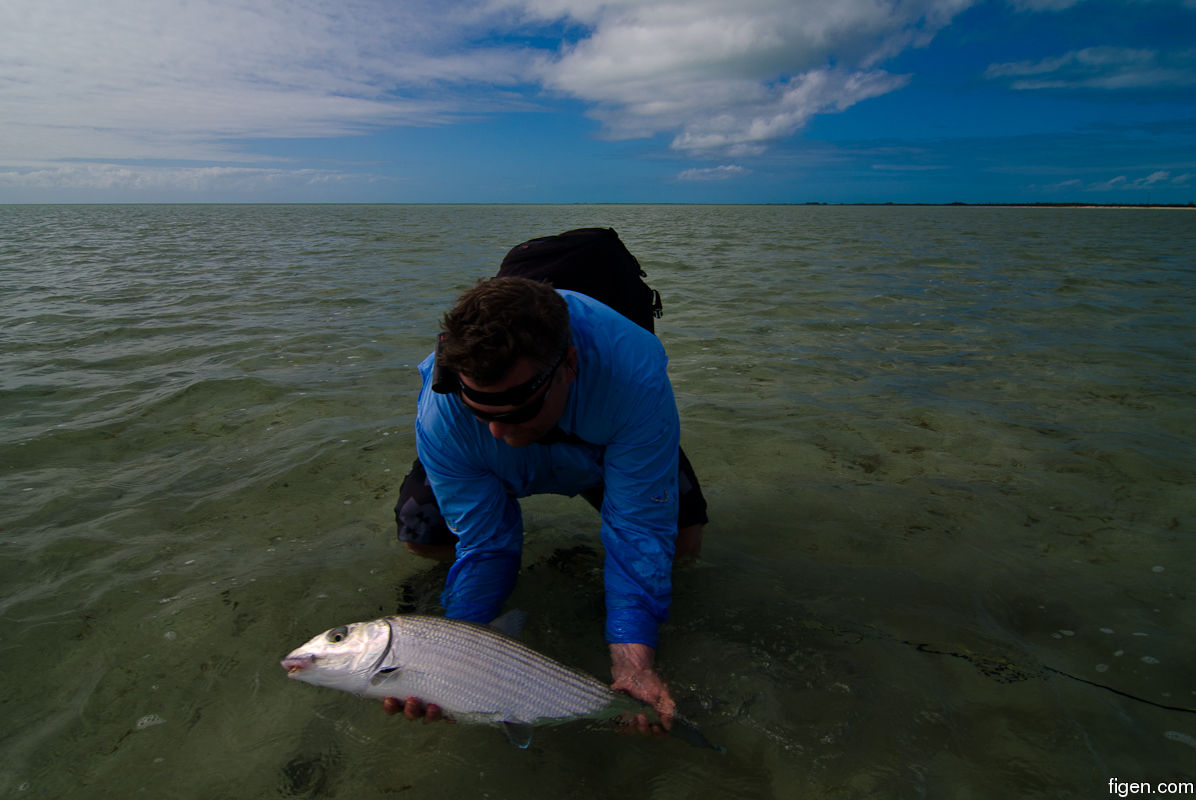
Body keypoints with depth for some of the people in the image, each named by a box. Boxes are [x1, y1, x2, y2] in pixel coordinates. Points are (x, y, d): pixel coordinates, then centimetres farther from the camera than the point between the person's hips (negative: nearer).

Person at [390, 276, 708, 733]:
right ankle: (504, 512, 20)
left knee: (682, 538, -16)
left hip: (601, 446, -1)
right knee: (422, 537, -15)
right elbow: (483, 543, -29)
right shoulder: (440, 415, -38)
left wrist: (631, 661, -49)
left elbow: (638, 530, -40)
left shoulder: (636, 380, -45)